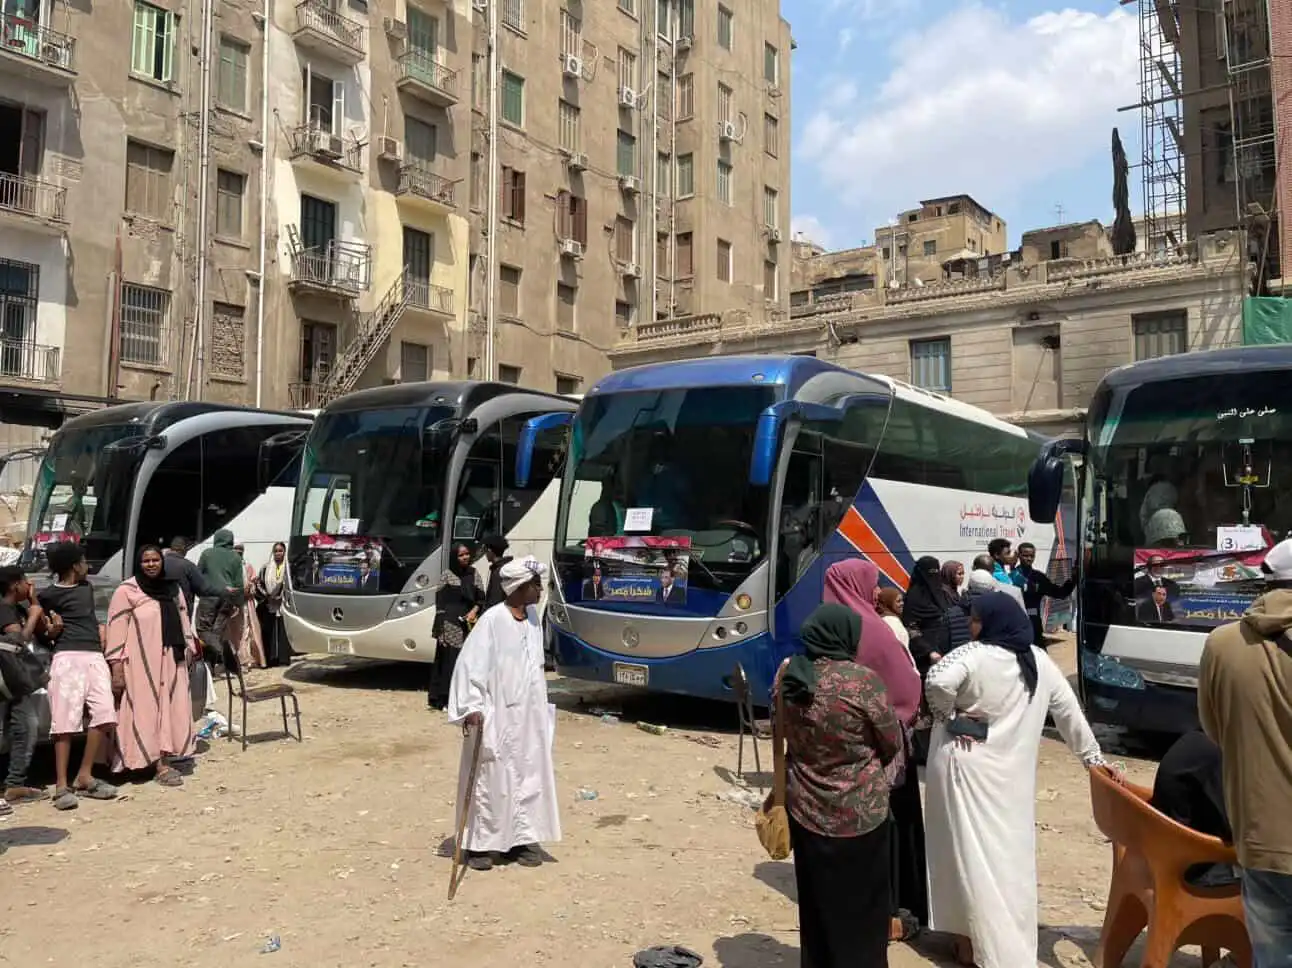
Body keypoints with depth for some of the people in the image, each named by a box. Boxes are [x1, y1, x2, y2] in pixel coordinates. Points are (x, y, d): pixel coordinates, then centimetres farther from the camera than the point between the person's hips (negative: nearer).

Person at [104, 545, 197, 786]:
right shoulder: (126, 591, -4)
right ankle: (160, 765, -7)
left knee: (171, 709, 4)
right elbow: (116, 630, -8)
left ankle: (165, 761, 10)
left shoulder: (173, 589, 14)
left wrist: (190, 649, 15)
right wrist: (116, 668, -14)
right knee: (147, 710, -6)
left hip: (171, 661, 6)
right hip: (140, 664, -6)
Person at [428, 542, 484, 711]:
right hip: (451, 625, -4)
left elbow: (481, 598, 14)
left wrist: (474, 611, -7)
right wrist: (440, 630, -8)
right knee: (449, 661, -4)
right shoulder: (447, 576, 0)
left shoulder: (474, 575, 12)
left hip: (469, 623, 4)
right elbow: (440, 604, -2)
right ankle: (443, 699, 1)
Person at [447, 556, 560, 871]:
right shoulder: (492, 620, -15)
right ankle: (481, 843, 13)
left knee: (529, 775, 11)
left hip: (530, 715, 7)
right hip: (497, 715, -7)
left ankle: (521, 839, 22)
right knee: (492, 778, 1)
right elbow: (471, 665, -15)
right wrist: (472, 708, -20)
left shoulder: (533, 617, 7)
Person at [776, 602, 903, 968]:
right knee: (860, 908, 14)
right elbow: (893, 745, -10)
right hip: (858, 814, -5)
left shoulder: (787, 675, -7)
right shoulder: (863, 681, -23)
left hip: (804, 810, 5)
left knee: (815, 904, 21)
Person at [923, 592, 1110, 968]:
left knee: (970, 851, 4)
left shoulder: (973, 655, -14)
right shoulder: (1040, 661, 5)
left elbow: (937, 682, -31)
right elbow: (1069, 710, 10)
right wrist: (1093, 756, 18)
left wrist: (947, 717, -13)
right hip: (1012, 772, 5)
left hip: (965, 766, -5)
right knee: (1008, 853, 12)